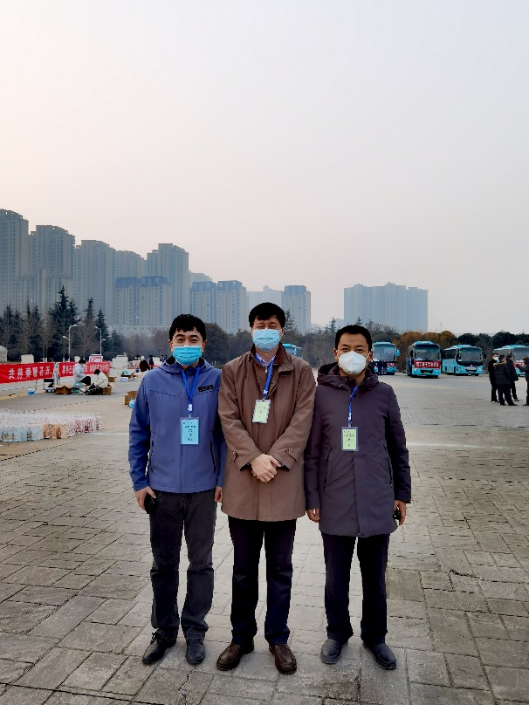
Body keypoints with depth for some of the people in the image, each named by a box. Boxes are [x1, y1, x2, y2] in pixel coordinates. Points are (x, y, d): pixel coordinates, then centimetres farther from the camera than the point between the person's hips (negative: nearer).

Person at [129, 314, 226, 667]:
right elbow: (138, 433, 3)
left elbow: (226, 433, -1)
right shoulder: (153, 381, -2)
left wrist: (223, 479, -6)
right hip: (162, 489, 1)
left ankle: (195, 629, 32)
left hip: (204, 489, -1)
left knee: (201, 563, 13)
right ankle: (164, 630, 33)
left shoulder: (218, 380, -4)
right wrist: (140, 481, 0)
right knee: (163, 564, 15)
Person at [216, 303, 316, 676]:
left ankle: (278, 639, 31)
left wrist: (275, 458, -17)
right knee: (243, 568, 15)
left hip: (283, 483, -1)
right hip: (243, 482, 1)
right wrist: (253, 458, -17)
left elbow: (302, 421, -6)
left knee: (281, 569, 13)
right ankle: (242, 637, 34)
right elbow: (229, 419, -4)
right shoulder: (233, 371, 5)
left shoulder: (300, 371, 3)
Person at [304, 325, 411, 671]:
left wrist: (402, 493, 8)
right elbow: (312, 451, 0)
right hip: (335, 504, -1)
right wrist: (312, 498, -2)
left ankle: (375, 636, 37)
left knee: (375, 577, 15)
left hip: (378, 504, 1)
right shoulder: (322, 394, -3)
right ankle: (338, 633, 36)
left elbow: (398, 448, 8)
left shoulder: (384, 393, 1)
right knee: (336, 577, 14)